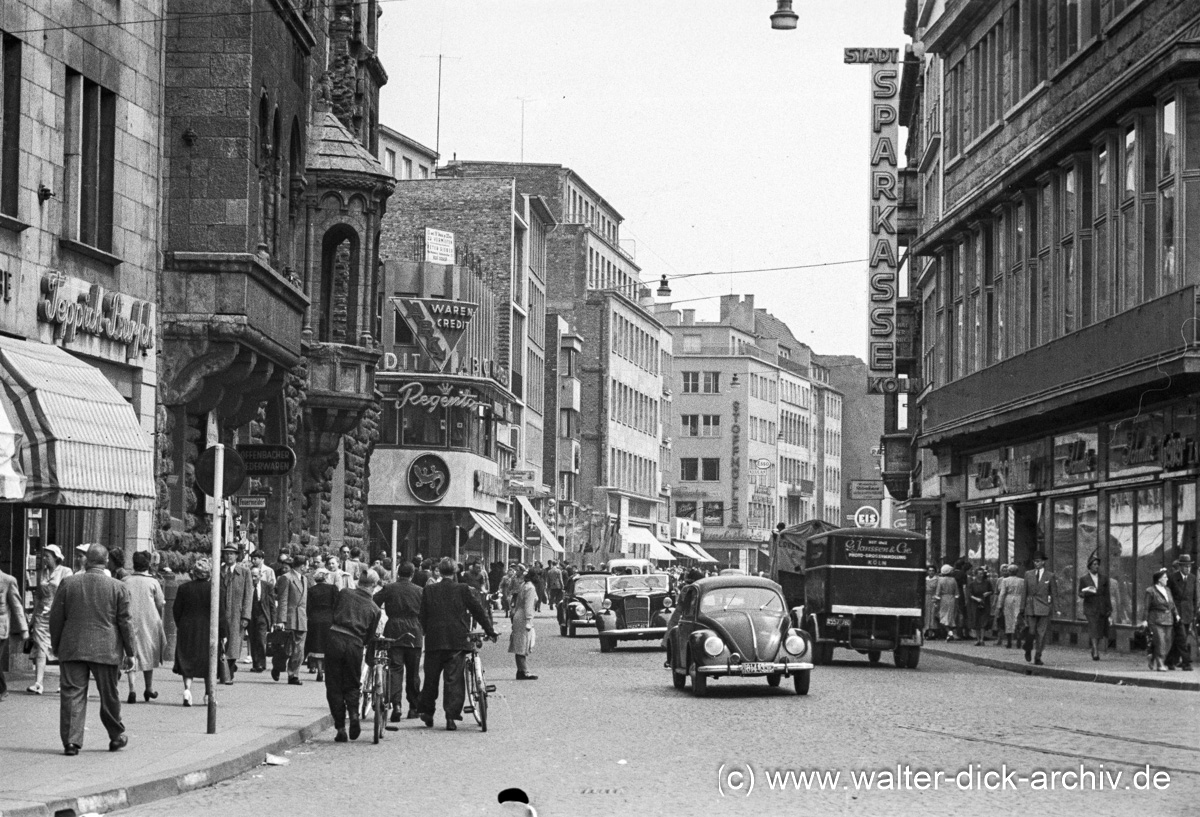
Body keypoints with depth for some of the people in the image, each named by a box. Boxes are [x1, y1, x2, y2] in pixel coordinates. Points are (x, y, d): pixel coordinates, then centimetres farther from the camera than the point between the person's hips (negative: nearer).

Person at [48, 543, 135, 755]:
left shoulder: (68, 583, 1)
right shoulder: (118, 588, -2)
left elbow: (56, 617, 5)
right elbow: (125, 622, 0)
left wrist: (55, 645, 16)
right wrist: (129, 653, 7)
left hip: (72, 648, 0)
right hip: (106, 650, 0)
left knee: (72, 694, 1)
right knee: (109, 696, 12)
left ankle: (71, 741, -6)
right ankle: (116, 737, 25)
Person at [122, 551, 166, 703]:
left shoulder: (125, 581, -3)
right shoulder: (153, 582, -5)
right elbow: (160, 604, -2)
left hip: (129, 621, 0)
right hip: (149, 621, 0)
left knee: (130, 655, 2)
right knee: (148, 654, 16)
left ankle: (132, 690, -10)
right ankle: (148, 688, 23)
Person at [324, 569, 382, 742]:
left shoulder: (345, 593, 5)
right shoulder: (374, 608, 7)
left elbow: (333, 613, 13)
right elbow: (370, 637, 9)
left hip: (335, 638, -1)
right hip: (355, 645, 1)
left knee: (334, 686, 7)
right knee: (352, 684, 19)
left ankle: (340, 729, 5)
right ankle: (354, 713, -9)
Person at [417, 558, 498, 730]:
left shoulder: (429, 590, 2)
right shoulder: (463, 590, -3)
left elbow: (422, 615, 6)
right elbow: (479, 611, 2)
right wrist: (490, 632, 12)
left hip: (434, 639, 1)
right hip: (457, 640, -1)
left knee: (431, 677, 14)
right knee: (454, 680, 0)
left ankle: (426, 712, 20)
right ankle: (451, 717, -5)